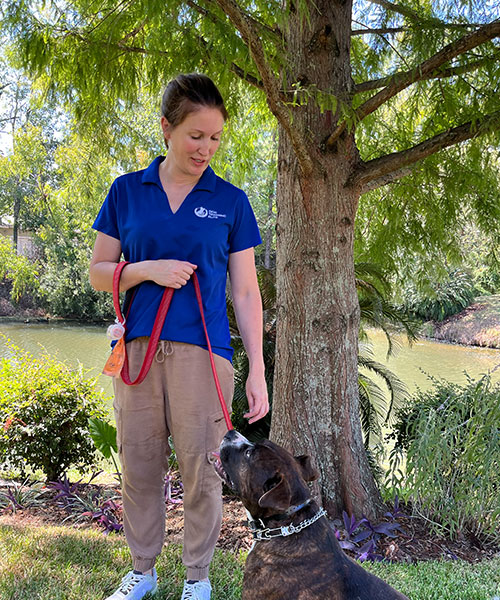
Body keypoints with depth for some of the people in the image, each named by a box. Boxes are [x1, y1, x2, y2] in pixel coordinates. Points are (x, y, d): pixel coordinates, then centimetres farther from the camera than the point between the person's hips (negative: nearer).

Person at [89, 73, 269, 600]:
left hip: (202, 349, -1)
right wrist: (147, 269, -11)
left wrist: (257, 372, -2)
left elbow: (245, 291, 3)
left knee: (200, 468, 3)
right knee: (139, 466, 10)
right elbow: (98, 273, 9)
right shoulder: (127, 191, 7)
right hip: (138, 346, 2)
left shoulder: (230, 200, 4)